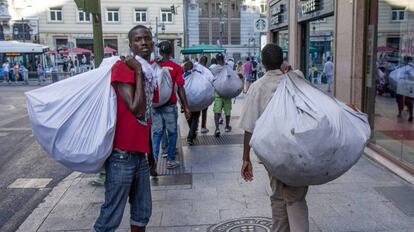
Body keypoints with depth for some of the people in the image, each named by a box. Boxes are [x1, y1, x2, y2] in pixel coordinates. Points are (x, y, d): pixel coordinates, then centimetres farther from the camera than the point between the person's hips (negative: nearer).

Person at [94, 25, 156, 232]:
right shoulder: (122, 67, -11)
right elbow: (136, 109, -21)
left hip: (140, 154, 8)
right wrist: (138, 72, -16)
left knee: (142, 212, 16)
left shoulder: (149, 73, 14)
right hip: (122, 155, -8)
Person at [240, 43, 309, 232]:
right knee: (296, 197, 9)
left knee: (278, 196, 18)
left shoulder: (257, 87, -6)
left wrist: (246, 159, -3)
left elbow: (249, 128, -9)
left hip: (272, 151, 0)